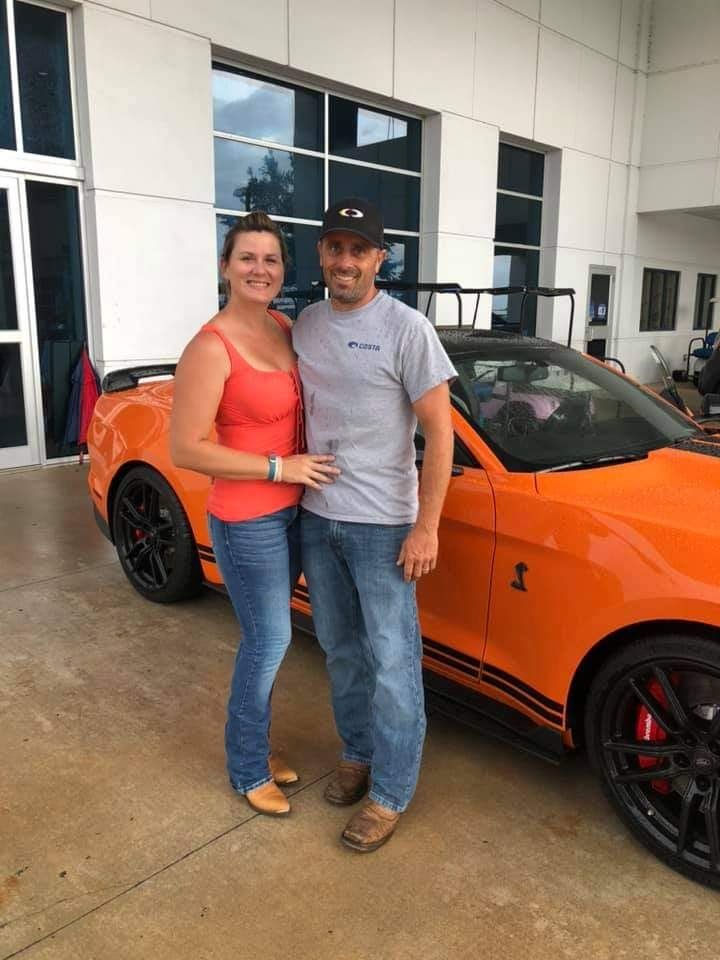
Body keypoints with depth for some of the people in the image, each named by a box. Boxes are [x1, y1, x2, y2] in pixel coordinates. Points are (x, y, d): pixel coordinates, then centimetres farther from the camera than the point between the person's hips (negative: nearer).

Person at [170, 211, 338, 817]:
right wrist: (280, 467, -19)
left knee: (265, 640, 18)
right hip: (248, 522, -7)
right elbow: (185, 449, -20)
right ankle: (249, 771, 26)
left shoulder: (287, 329, 5)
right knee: (270, 642, 4)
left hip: (293, 511, 7)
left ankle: (256, 746, 38)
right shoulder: (211, 347, -18)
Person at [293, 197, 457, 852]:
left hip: (382, 524, -6)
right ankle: (358, 753, 39)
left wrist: (426, 527, -16)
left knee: (392, 663, 2)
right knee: (341, 650, 18)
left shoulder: (405, 328, -11)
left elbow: (439, 432, -12)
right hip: (317, 517, 6)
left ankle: (390, 794, 19)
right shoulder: (306, 324, 6)